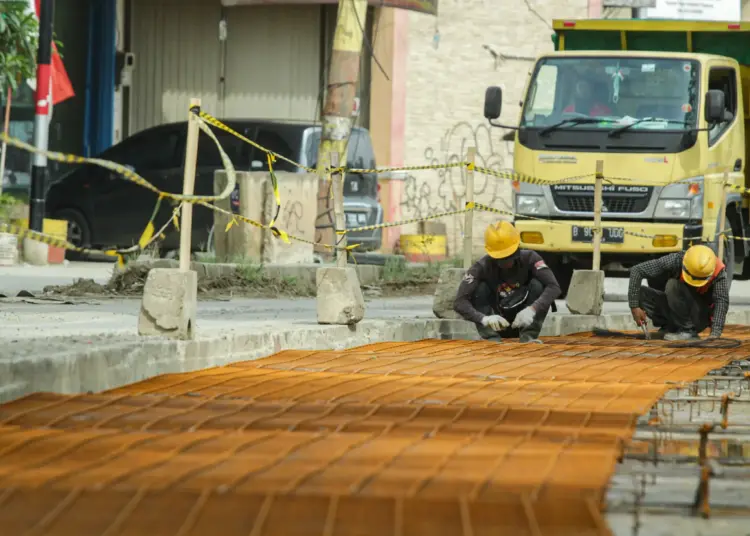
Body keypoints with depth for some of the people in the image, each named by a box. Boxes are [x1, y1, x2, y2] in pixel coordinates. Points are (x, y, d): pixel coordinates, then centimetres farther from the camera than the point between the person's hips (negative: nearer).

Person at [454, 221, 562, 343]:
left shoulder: (529, 258, -16)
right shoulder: (482, 267, -19)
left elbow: (554, 287, -27)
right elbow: (459, 302, -27)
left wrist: (532, 309, -44)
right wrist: (484, 318, -46)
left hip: (523, 321, 0)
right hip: (496, 325, 0)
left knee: (537, 285, -22)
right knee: (481, 288, -23)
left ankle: (528, 336, -21)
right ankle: (491, 338, -24)